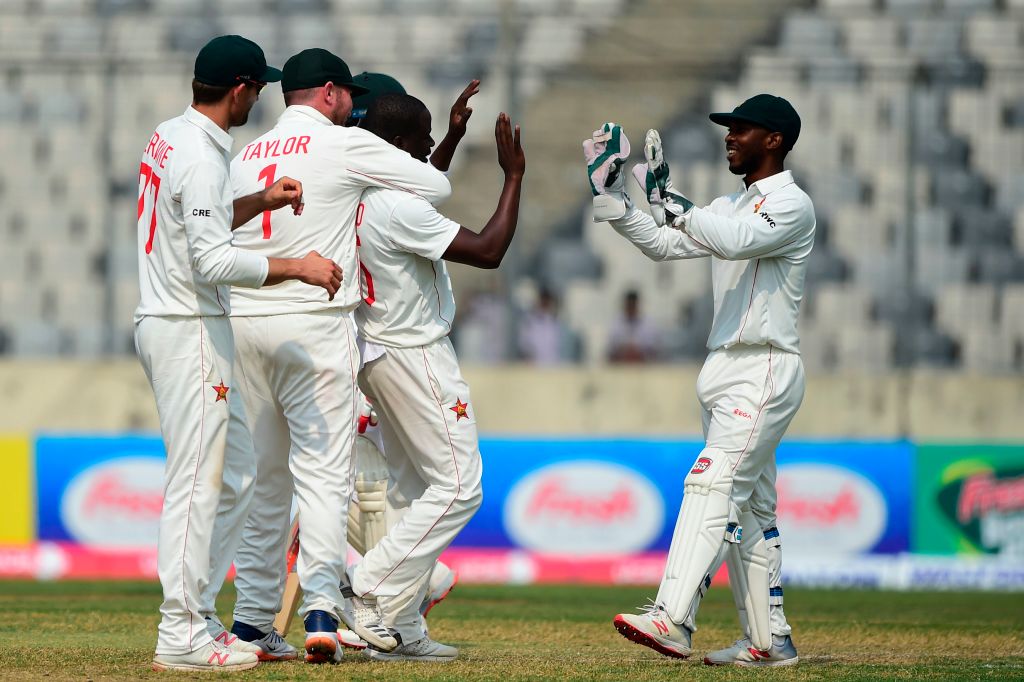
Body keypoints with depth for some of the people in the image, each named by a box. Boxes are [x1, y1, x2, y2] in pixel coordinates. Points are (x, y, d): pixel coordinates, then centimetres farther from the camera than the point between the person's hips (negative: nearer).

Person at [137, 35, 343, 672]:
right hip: (190, 331, -10)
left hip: (160, 325, 10)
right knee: (197, 481, -8)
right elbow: (214, 260, -26)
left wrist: (260, 202, 14)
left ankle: (192, 613, 15)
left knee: (235, 472, 15)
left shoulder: (170, 136, 12)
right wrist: (297, 267, -21)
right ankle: (182, 637, -7)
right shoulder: (202, 157, -19)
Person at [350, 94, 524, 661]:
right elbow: (488, 252, -23)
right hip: (416, 356, -10)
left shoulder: (355, 195, 5)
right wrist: (513, 175, -16)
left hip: (380, 353, 10)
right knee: (457, 486, -6)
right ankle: (369, 597, -12)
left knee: (412, 490, 14)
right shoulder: (398, 208, -24)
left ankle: (400, 631, 10)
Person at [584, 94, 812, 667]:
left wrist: (668, 198, -26)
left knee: (713, 484, -21)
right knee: (748, 508, 10)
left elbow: (735, 240, -27)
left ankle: (673, 620, -33)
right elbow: (664, 245, 11)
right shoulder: (731, 207, 18)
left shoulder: (792, 204, -9)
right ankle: (770, 641, 15)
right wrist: (611, 196, 2)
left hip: (765, 372, -10)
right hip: (725, 372, 10)